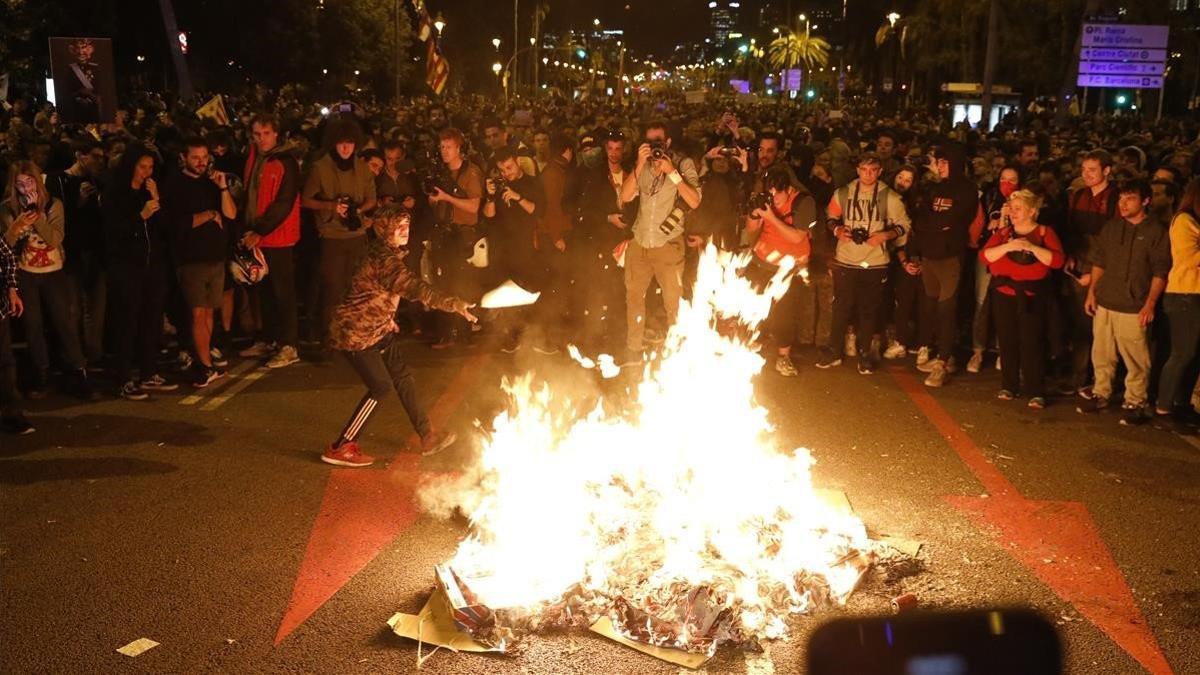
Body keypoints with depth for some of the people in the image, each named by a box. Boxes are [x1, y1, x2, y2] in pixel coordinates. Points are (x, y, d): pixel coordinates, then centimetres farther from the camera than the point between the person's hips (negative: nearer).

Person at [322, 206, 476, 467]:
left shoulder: (386, 253, 5)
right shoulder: (383, 259, -27)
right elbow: (415, 288, -42)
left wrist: (387, 317, 11)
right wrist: (454, 304, -51)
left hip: (376, 328, 9)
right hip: (354, 333, -9)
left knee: (402, 377, 8)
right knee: (381, 386, -8)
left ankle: (427, 436, 18)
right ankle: (339, 448, 3)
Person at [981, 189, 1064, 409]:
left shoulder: (1044, 232, 2)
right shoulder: (1003, 232, 10)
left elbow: (1057, 260, -12)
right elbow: (984, 255, -5)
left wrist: (1031, 247, -21)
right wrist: (1008, 246, -19)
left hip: (1031, 295, -3)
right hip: (1004, 293, 3)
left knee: (1032, 342, -6)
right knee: (1007, 340, 5)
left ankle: (1036, 392, -1)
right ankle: (1009, 386, 17)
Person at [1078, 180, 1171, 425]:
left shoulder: (1156, 231, -4)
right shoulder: (1111, 227, 11)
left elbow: (1160, 272, -5)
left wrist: (1150, 304, -11)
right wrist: (1091, 292, 10)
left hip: (1133, 308, -5)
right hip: (1104, 303, 5)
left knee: (1136, 360, -3)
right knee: (1102, 355, 11)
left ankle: (1135, 404, 7)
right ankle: (1100, 395, 24)